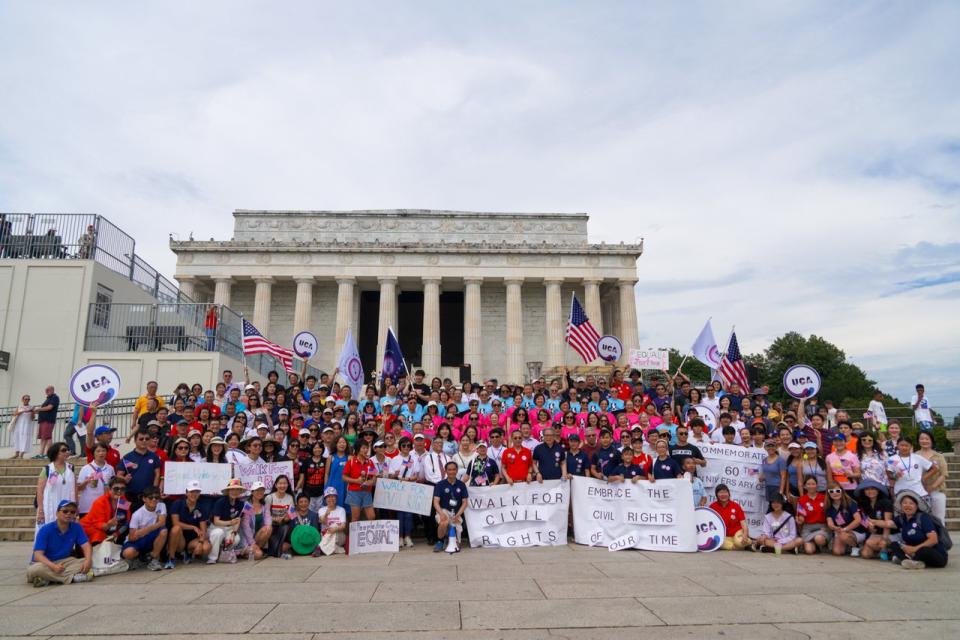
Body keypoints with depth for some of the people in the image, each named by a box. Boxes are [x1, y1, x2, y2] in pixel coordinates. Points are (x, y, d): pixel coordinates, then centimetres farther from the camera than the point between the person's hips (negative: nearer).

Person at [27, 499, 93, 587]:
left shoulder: (76, 527, -3)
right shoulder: (45, 529, -13)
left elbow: (86, 545, -8)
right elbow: (38, 555, -20)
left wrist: (88, 560, -31)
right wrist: (53, 566, -38)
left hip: (64, 562, 3)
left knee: (88, 563, -21)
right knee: (33, 570, -37)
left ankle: (49, 578, -26)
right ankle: (71, 577, -31)